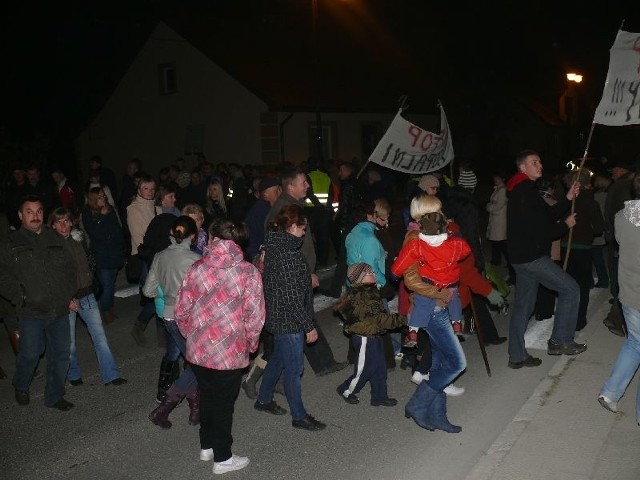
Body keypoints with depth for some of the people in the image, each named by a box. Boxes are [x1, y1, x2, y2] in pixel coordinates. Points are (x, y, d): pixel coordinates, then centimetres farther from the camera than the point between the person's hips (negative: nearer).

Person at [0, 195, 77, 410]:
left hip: (59, 309, 4)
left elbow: (70, 268, 18)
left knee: (61, 353, 8)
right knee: (30, 354, 0)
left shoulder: (56, 241, 11)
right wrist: (20, 298, -11)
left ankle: (54, 396, 25)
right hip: (31, 312, -3)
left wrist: (70, 296, 8)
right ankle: (21, 386, 31)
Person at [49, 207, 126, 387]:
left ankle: (110, 375, 6)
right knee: (69, 342, 8)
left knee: (99, 336, 1)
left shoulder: (78, 239, 2)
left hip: (86, 295, 3)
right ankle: (73, 375, 30)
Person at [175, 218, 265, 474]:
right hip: (230, 352, -3)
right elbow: (254, 318, -14)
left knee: (207, 396, 24)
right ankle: (222, 458, 29)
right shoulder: (248, 272, -14)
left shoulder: (197, 268, -5)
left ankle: (207, 446, 42)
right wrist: (250, 344, 4)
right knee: (223, 403, 14)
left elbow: (181, 311, 0)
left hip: (198, 349, 4)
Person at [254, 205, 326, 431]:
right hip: (289, 319, -10)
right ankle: (298, 416, 17)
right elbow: (293, 297, -24)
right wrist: (309, 326, -18)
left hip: (276, 316, 10)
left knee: (278, 359, 25)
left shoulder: (273, 246, 5)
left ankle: (263, 400, 41)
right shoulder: (289, 254, -25)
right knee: (294, 368, 3)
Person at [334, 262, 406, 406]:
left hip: (374, 335, 10)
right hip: (365, 338, -9)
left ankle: (379, 397, 30)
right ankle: (346, 391, 28)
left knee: (379, 368, 16)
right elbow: (379, 319, -27)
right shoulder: (361, 297, -26)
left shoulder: (369, 290, 5)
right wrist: (401, 320, -22)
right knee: (364, 369, 6)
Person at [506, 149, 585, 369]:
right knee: (570, 289, 0)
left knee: (523, 305, 12)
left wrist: (568, 198, 7)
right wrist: (566, 225, -6)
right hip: (532, 257, -10)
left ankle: (517, 356, 17)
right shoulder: (525, 194, -17)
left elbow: (549, 214, 17)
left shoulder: (523, 192, 16)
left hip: (522, 257, 10)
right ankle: (560, 341, 6)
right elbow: (538, 232, -20)